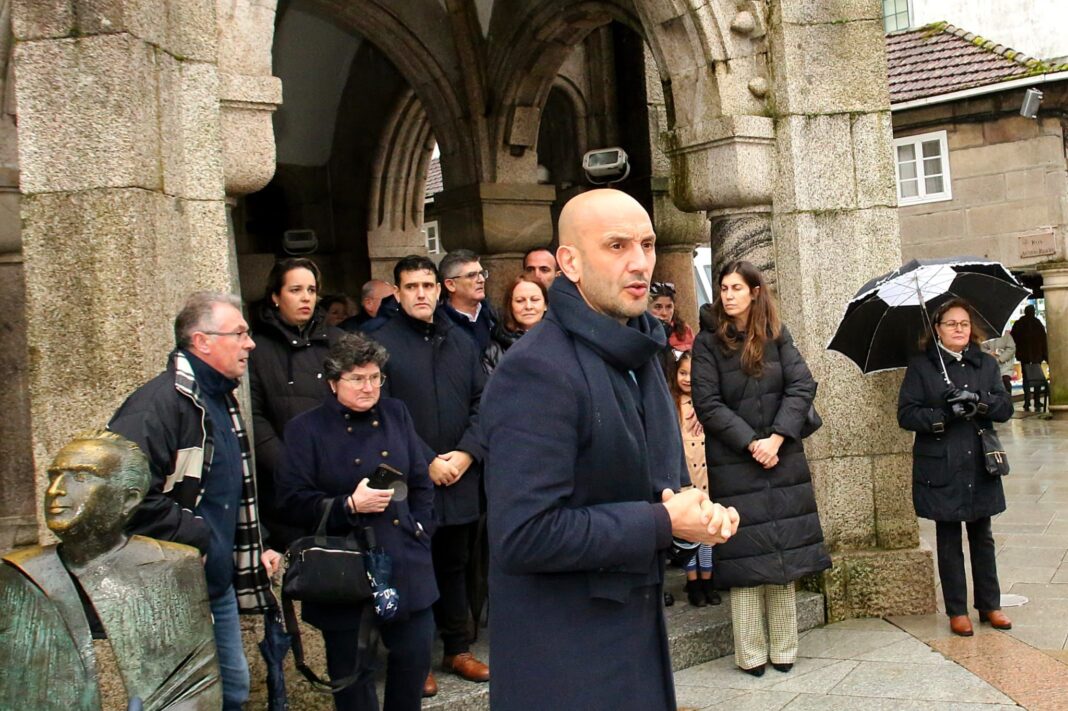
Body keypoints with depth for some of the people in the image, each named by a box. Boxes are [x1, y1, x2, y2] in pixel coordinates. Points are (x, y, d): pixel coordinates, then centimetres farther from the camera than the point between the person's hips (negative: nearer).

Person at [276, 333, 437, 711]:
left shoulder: (396, 414, 10)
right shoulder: (306, 429, -3)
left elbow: (421, 481, 14)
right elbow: (293, 498, -8)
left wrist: (421, 531, 4)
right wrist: (348, 506, -20)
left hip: (406, 564, 4)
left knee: (415, 657, 9)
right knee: (352, 671, 6)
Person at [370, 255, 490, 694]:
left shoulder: (461, 342, 10)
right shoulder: (382, 343, -7)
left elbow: (482, 403, 7)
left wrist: (467, 453, -8)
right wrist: (427, 462, -15)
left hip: (460, 478, 5)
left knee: (455, 566, 16)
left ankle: (458, 650, 29)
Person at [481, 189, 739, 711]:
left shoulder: (638, 356, 8)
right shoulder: (538, 371, -23)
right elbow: (523, 535, -28)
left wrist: (696, 509, -4)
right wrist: (665, 523, -21)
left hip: (640, 631, 9)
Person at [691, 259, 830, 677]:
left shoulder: (777, 336, 5)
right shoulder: (708, 343, -3)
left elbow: (802, 386, -3)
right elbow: (708, 405, -9)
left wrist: (776, 438, -14)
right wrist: (751, 443, -16)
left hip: (782, 459, 3)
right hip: (733, 464, -3)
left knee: (784, 553, 6)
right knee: (745, 557, -1)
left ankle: (783, 647, 15)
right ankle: (751, 654, 7)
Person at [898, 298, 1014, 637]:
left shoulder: (986, 364, 8)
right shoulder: (920, 366, -2)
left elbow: (1006, 408, 0)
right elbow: (906, 414, -8)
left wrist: (978, 401, -19)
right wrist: (944, 415, -22)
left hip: (980, 466, 3)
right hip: (941, 469, -3)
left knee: (982, 537, 13)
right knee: (949, 541, 5)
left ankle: (990, 605, 25)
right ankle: (957, 610, 15)